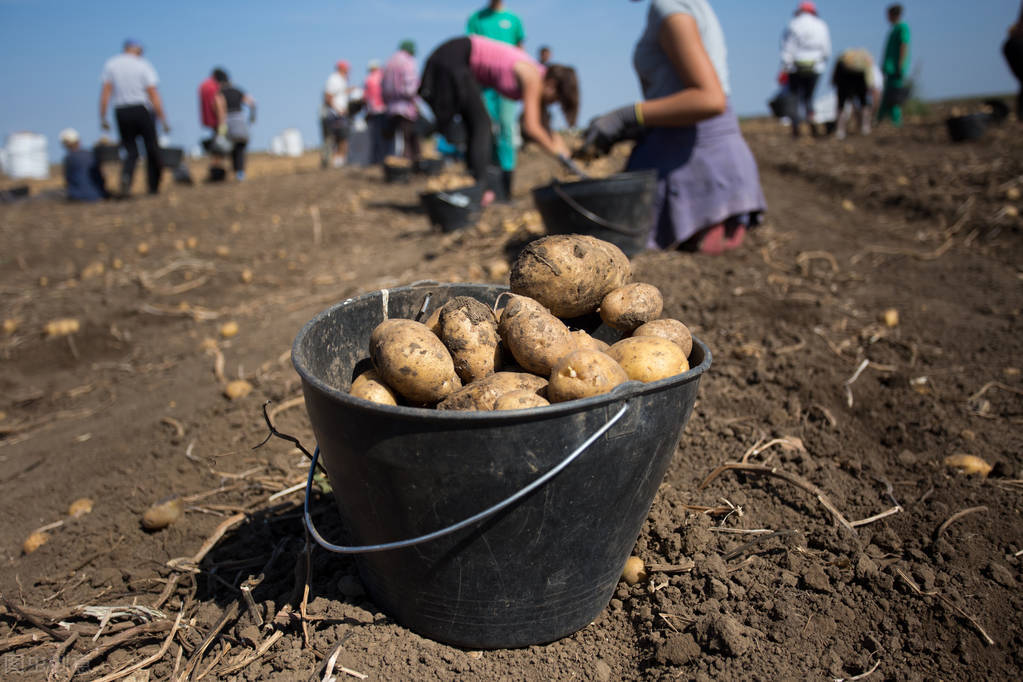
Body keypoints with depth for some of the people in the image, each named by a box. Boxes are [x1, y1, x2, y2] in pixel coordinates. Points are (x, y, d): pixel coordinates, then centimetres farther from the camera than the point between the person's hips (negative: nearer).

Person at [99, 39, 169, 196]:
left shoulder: (110, 64, 7)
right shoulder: (144, 66, 0)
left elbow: (105, 92, 0)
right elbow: (153, 95, -7)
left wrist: (102, 117, 2)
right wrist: (163, 119, -4)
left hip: (121, 112, 3)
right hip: (142, 110, -3)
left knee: (131, 151, 8)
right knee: (152, 149, 8)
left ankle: (126, 177, -19)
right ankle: (154, 187, 9)